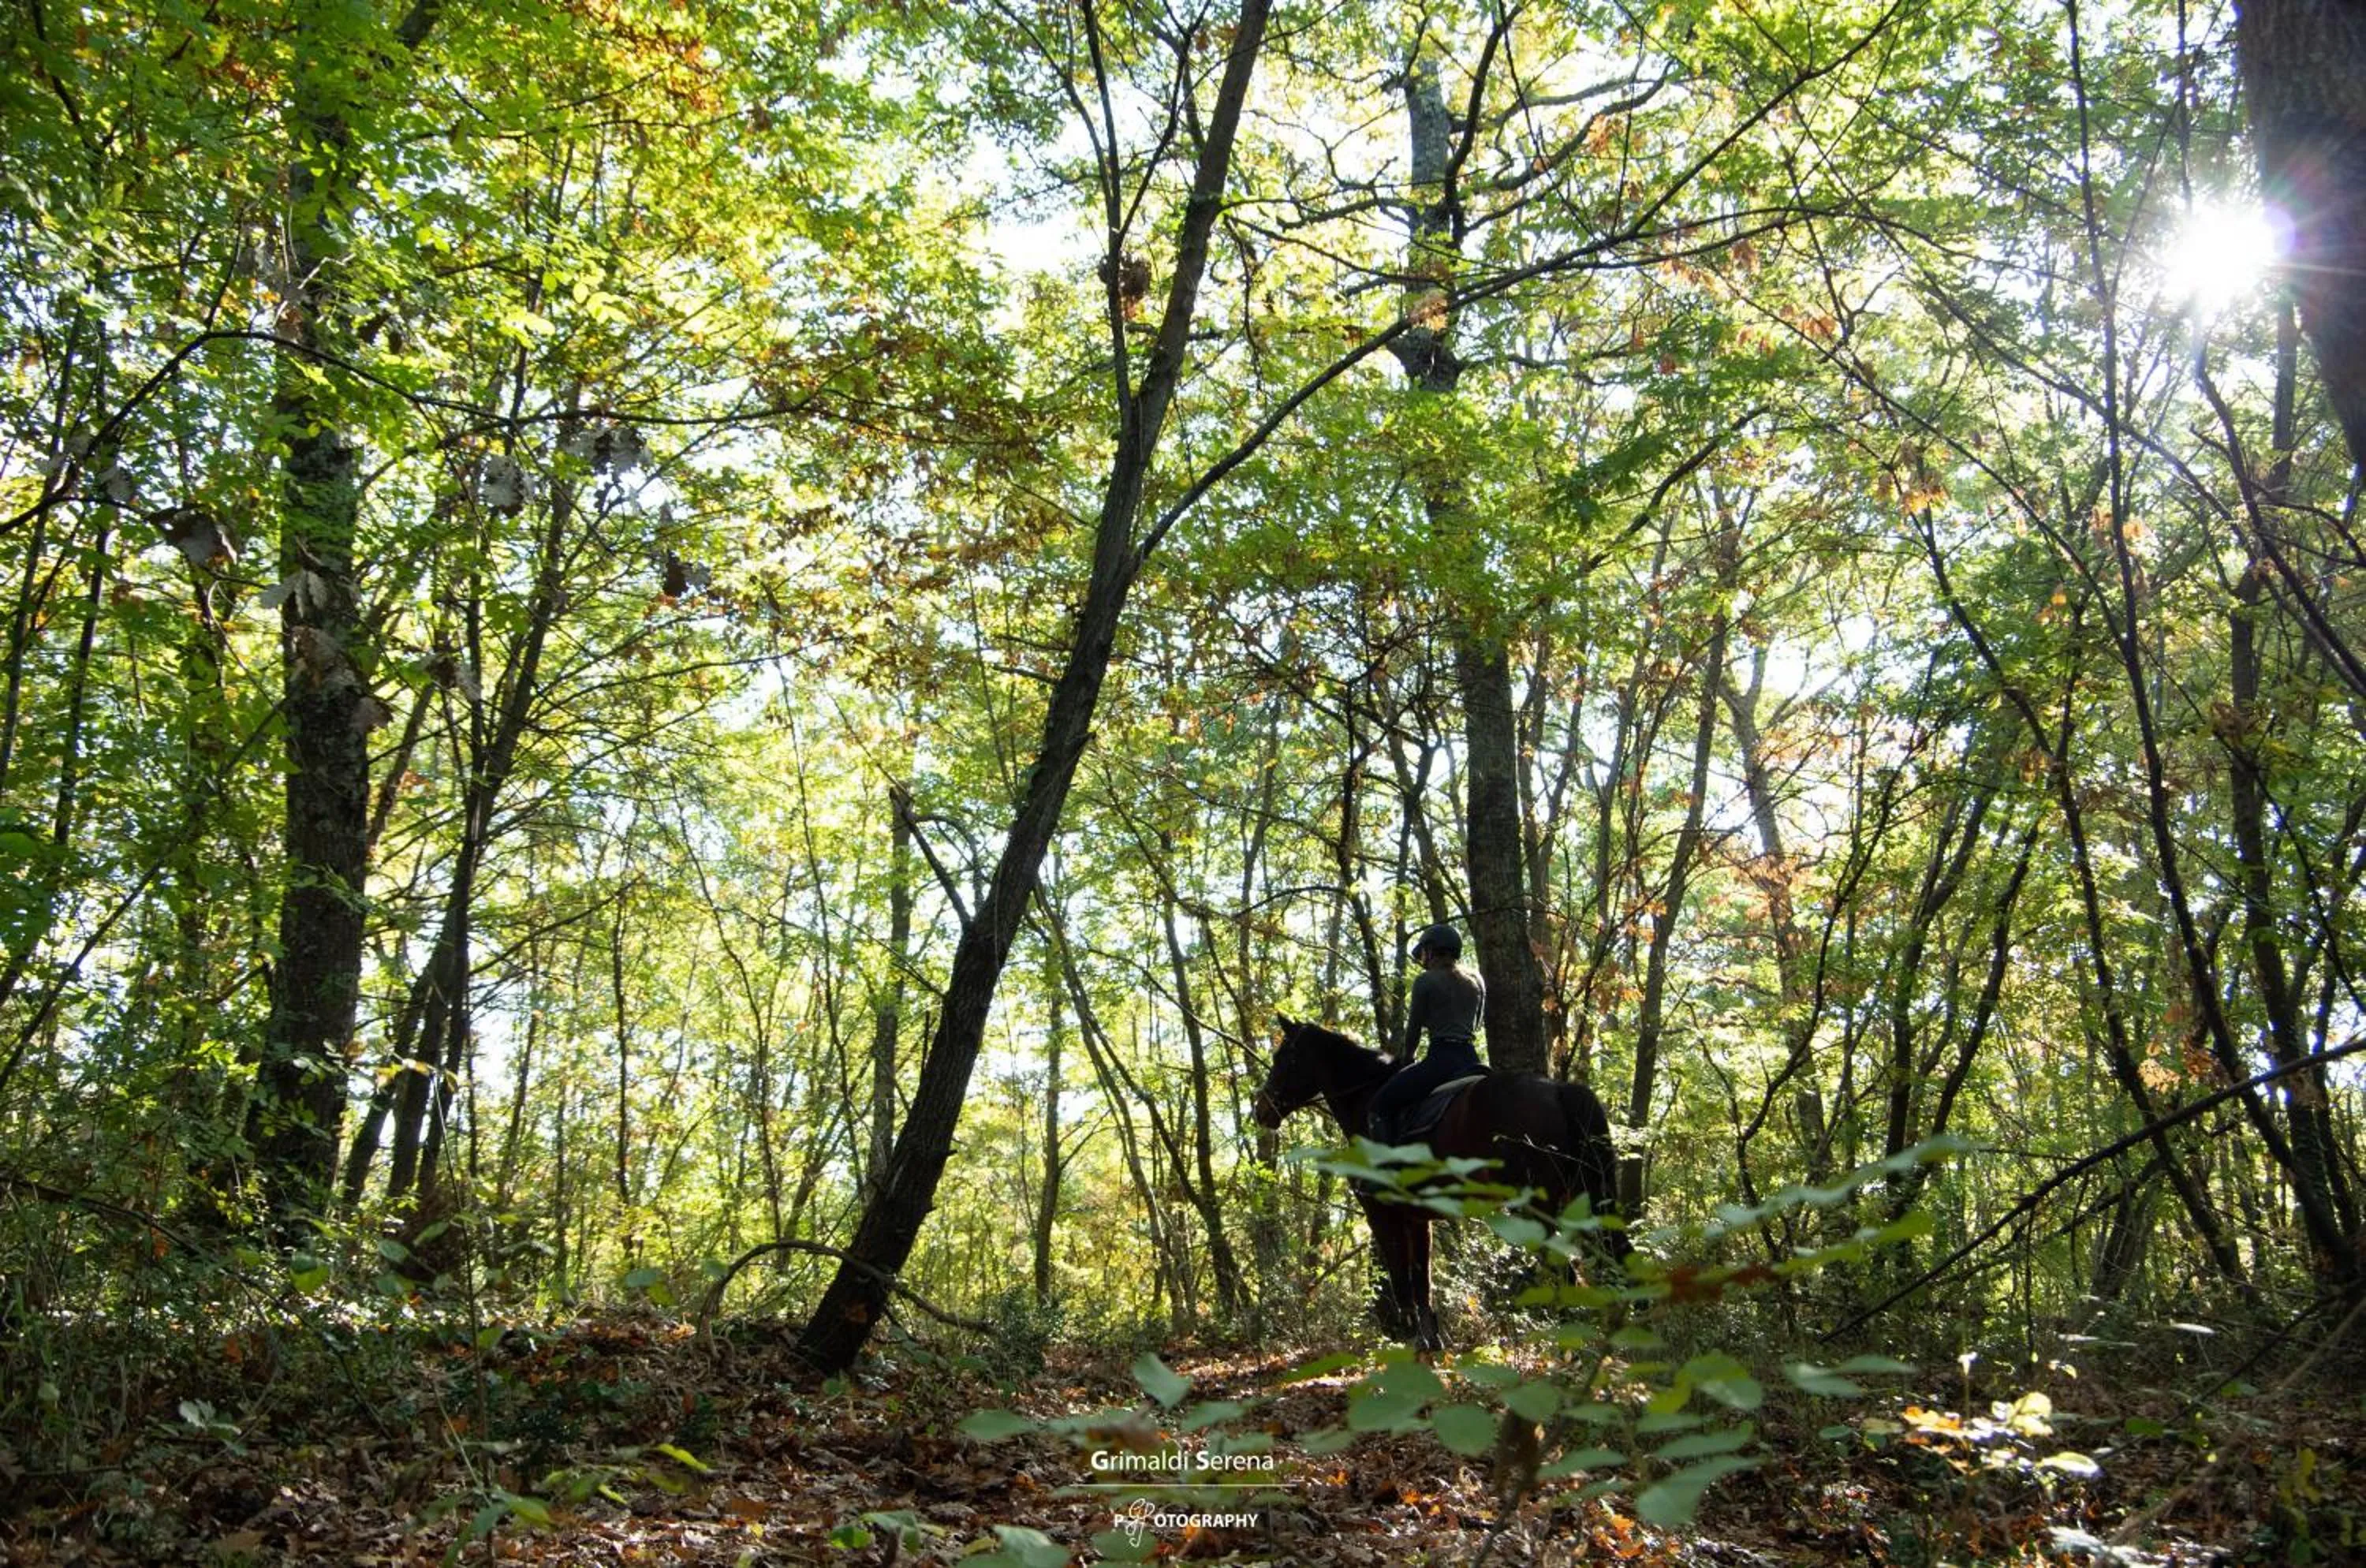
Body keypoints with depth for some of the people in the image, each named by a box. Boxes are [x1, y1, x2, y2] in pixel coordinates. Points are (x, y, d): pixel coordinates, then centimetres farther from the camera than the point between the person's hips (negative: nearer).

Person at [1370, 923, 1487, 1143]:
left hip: (1441, 1059, -7)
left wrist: (1407, 1057, 20)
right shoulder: (1477, 982, 15)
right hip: (1472, 1058, 7)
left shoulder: (1425, 981, -2)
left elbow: (1414, 1028, 3)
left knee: (1381, 1105, 0)